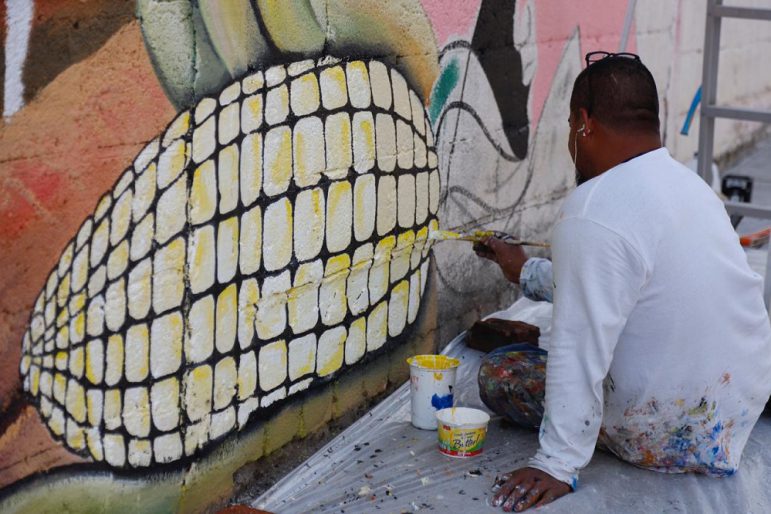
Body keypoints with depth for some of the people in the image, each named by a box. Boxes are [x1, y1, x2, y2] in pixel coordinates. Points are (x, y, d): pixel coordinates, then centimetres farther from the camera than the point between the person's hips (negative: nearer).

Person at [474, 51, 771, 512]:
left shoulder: (594, 213, -25)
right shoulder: (685, 181, 5)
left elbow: (581, 350, -28)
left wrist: (556, 467, -23)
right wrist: (528, 272, 30)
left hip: (675, 436, -9)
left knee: (498, 372, 3)